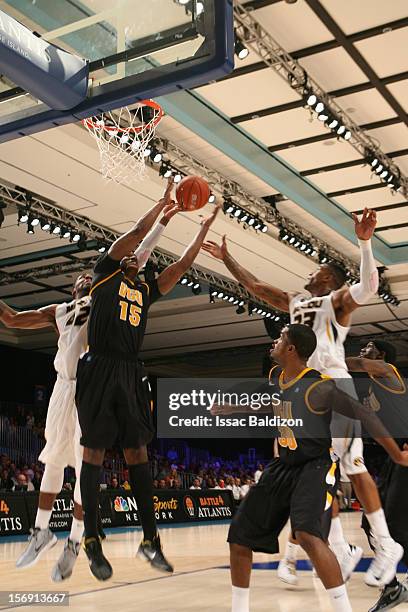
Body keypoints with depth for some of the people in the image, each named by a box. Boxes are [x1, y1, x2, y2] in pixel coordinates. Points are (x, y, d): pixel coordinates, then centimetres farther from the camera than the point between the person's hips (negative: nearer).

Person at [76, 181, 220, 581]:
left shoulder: (146, 290, 22)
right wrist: (162, 208, -2)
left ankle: (150, 539, 6)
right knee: (94, 450, -3)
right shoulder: (105, 273, 8)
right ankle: (92, 541, 1)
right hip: (100, 369, -5)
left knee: (137, 451, 4)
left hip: (131, 373, 6)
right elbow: (133, 235, -4)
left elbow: (182, 265, 19)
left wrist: (205, 228, 16)